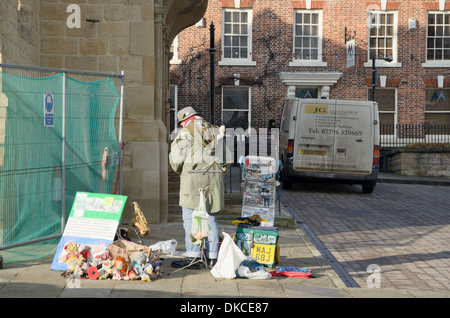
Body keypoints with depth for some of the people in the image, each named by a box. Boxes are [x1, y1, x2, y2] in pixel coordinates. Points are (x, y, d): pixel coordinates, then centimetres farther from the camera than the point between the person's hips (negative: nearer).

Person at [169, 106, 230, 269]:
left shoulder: (185, 132, 0)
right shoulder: (215, 131, 18)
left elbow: (176, 158, -3)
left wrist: (180, 172, 16)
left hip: (194, 176, -6)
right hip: (214, 176, 6)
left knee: (190, 218, -2)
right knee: (210, 218, 10)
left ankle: (193, 257, -6)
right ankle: (212, 257, 9)